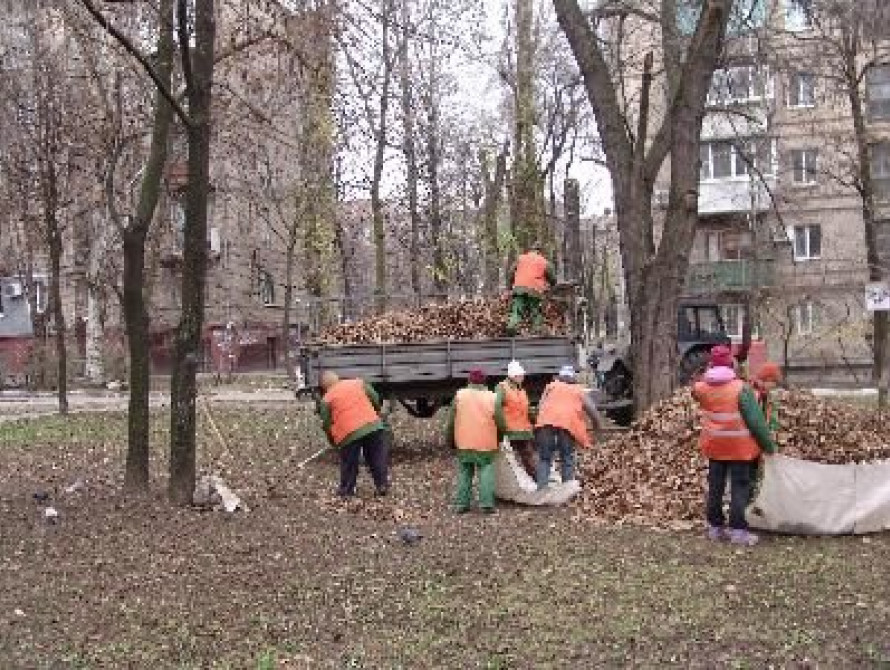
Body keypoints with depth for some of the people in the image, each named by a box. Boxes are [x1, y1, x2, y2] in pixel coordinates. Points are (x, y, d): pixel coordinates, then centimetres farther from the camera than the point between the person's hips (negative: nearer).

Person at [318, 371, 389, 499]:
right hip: (373, 426, 3)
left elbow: (326, 424, 8)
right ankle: (382, 486, 16)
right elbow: (375, 398, 15)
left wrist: (334, 441, 23)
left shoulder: (326, 399, 8)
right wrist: (376, 415, 31)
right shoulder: (358, 383, 17)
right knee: (378, 459, 14)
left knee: (349, 464, 14)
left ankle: (346, 490, 21)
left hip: (348, 433, -2)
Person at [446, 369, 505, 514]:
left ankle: (461, 503, 10)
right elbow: (499, 423, 2)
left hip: (464, 443, 1)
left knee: (464, 473, 11)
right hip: (486, 443, -1)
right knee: (486, 471, 3)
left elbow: (451, 421, 2)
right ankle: (486, 503, -6)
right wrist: (498, 440, 18)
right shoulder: (491, 398, 0)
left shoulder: (460, 395, 1)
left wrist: (450, 440, 11)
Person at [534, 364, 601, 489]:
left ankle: (542, 488, -8)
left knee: (544, 458, 4)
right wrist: (598, 427, 24)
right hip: (568, 423, -1)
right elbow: (591, 409, 17)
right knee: (567, 459, 5)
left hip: (546, 421, 1)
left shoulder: (551, 386, 29)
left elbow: (540, 406, 17)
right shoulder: (579, 390, 27)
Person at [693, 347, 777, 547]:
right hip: (739, 448, -5)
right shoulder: (741, 389, -17)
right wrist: (769, 445, -7)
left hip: (714, 447, 5)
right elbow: (756, 421, -15)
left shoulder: (701, 388, -4)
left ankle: (715, 526, 21)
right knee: (740, 487, 2)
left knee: (715, 487, 13)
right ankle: (738, 530, 2)